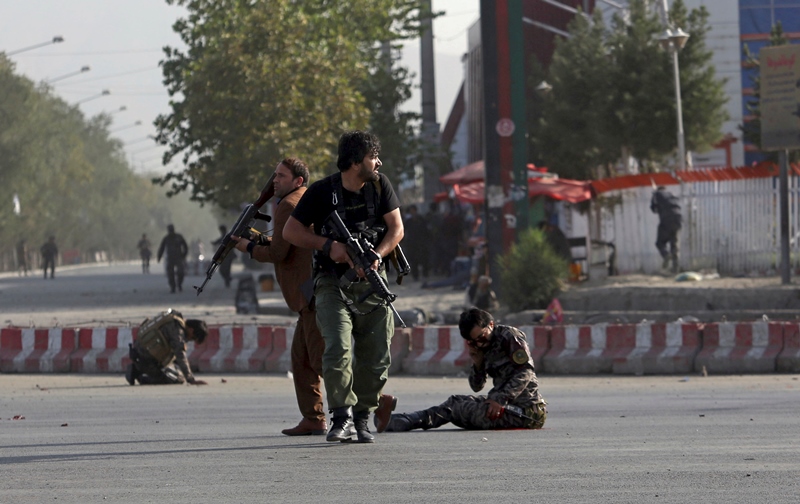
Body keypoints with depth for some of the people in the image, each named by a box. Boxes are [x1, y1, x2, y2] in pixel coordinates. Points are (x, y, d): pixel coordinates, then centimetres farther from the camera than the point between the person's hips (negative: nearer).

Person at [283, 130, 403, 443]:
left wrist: (376, 256, -15)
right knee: (338, 349, -20)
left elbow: (396, 228, 3)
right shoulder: (322, 192, -5)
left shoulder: (380, 186, 4)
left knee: (376, 358, 1)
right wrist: (328, 245, -14)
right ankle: (342, 418, -12)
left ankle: (362, 419, 15)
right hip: (333, 284, -3)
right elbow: (290, 231, -2)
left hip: (371, 283, 3)